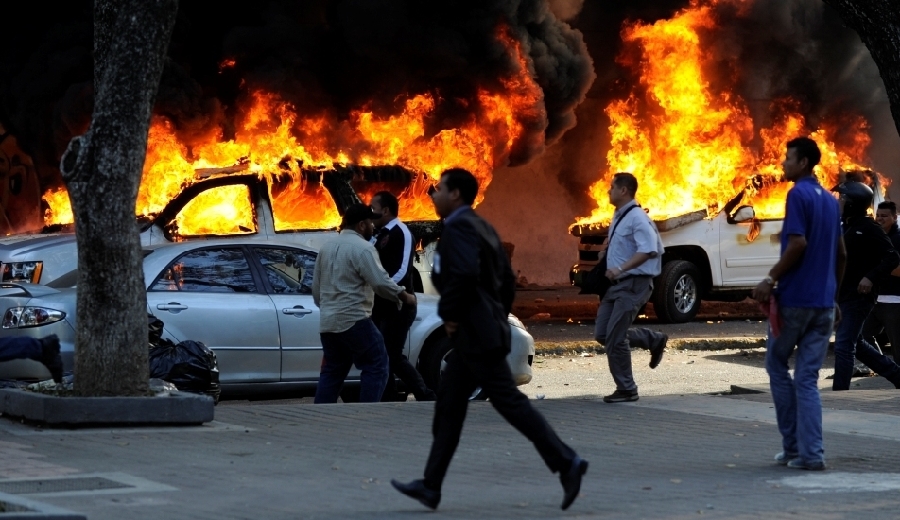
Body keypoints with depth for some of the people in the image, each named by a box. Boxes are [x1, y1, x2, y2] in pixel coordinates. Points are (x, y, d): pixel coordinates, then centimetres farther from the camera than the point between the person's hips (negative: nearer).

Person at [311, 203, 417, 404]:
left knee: (332, 371, 13)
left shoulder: (327, 248, 17)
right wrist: (405, 296, -6)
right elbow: (380, 282, -18)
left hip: (328, 322, 8)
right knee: (376, 366, -3)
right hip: (353, 320, -8)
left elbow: (316, 288, 21)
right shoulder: (362, 248, -10)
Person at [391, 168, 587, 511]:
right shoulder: (480, 227, 17)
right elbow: (507, 279, 19)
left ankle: (566, 462, -9)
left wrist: (451, 316, -19)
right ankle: (431, 486, 13)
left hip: (476, 334, -11)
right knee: (449, 406, 11)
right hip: (476, 335, 11)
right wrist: (497, 316, 20)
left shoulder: (459, 226, -14)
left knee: (508, 401, -9)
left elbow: (465, 273, -30)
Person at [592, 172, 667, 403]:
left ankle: (626, 389, 0)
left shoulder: (637, 218, -16)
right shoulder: (618, 217, 14)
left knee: (615, 337, -10)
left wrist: (621, 268, -34)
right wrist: (610, 243, 13)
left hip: (634, 283, -10)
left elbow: (648, 249, -28)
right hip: (618, 283, 10)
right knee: (602, 334, 7)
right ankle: (654, 340, 20)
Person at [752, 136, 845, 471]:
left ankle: (793, 445, 9)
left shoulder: (798, 195, -11)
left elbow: (797, 243, -20)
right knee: (807, 378, 5)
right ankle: (810, 453, -3)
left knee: (777, 366, 10)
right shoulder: (830, 201, 14)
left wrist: (771, 279, -13)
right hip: (823, 302, 7)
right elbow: (841, 254, 17)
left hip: (794, 299, -7)